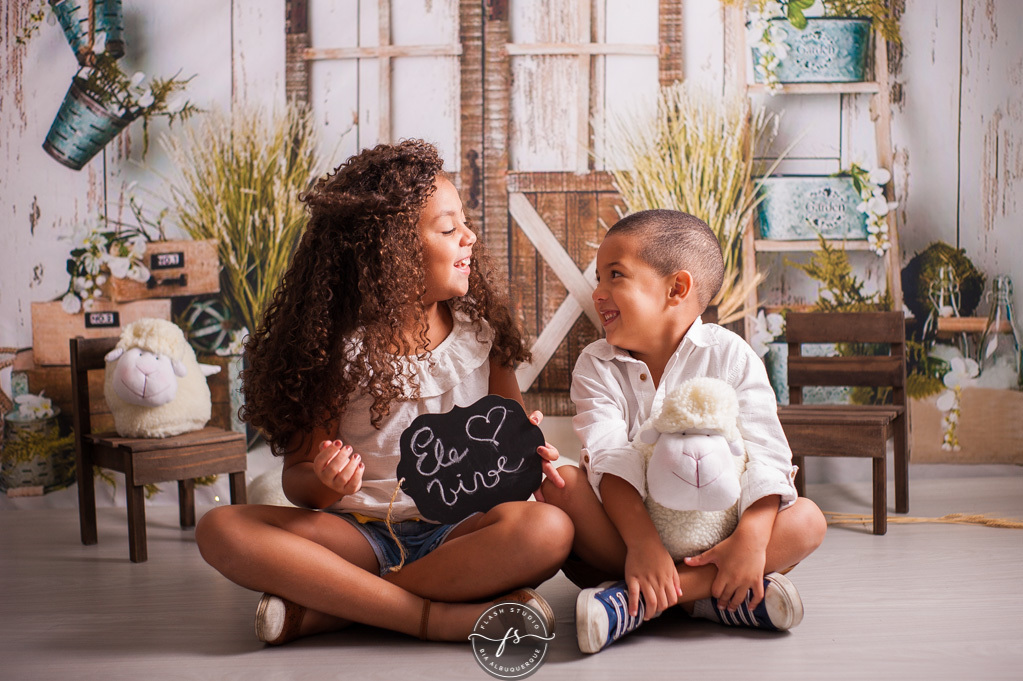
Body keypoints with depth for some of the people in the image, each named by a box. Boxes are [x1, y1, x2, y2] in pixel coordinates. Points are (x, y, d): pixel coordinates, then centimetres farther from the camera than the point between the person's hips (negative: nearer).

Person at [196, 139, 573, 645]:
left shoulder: (479, 331, 5)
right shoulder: (339, 351, -3)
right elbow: (298, 479, 1)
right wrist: (325, 483, -23)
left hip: (459, 533, 1)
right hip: (360, 534, -1)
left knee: (548, 529, -32)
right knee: (221, 529, -25)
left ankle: (326, 609, -24)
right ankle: (435, 615, -29)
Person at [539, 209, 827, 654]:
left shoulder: (730, 357, -3)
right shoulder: (596, 366, -1)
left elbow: (764, 454, -13)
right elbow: (610, 457, -16)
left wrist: (752, 537, -31)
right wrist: (641, 541, -32)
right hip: (629, 524, 0)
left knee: (807, 521, -25)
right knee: (560, 483, -25)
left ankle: (633, 602, -35)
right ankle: (702, 595, -33)